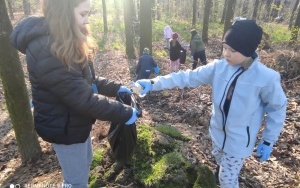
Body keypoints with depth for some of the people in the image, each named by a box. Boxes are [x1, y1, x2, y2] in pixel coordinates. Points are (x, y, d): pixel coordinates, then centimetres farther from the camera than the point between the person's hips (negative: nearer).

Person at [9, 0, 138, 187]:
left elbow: (86, 81, 8)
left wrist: (116, 87, -2)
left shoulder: (65, 42, 3)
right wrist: (124, 113, -25)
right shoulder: (45, 51, -29)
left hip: (77, 121, 9)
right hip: (64, 128, -9)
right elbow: (83, 98, -32)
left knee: (86, 162, 28)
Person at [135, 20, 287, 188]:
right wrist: (154, 83, -25)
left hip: (239, 140, -5)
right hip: (218, 131, 5)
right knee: (219, 159, 34)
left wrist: (268, 141, -5)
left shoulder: (267, 78, -25)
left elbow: (277, 108, -11)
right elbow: (187, 77, -17)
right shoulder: (219, 67, -16)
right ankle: (221, 169, 67)